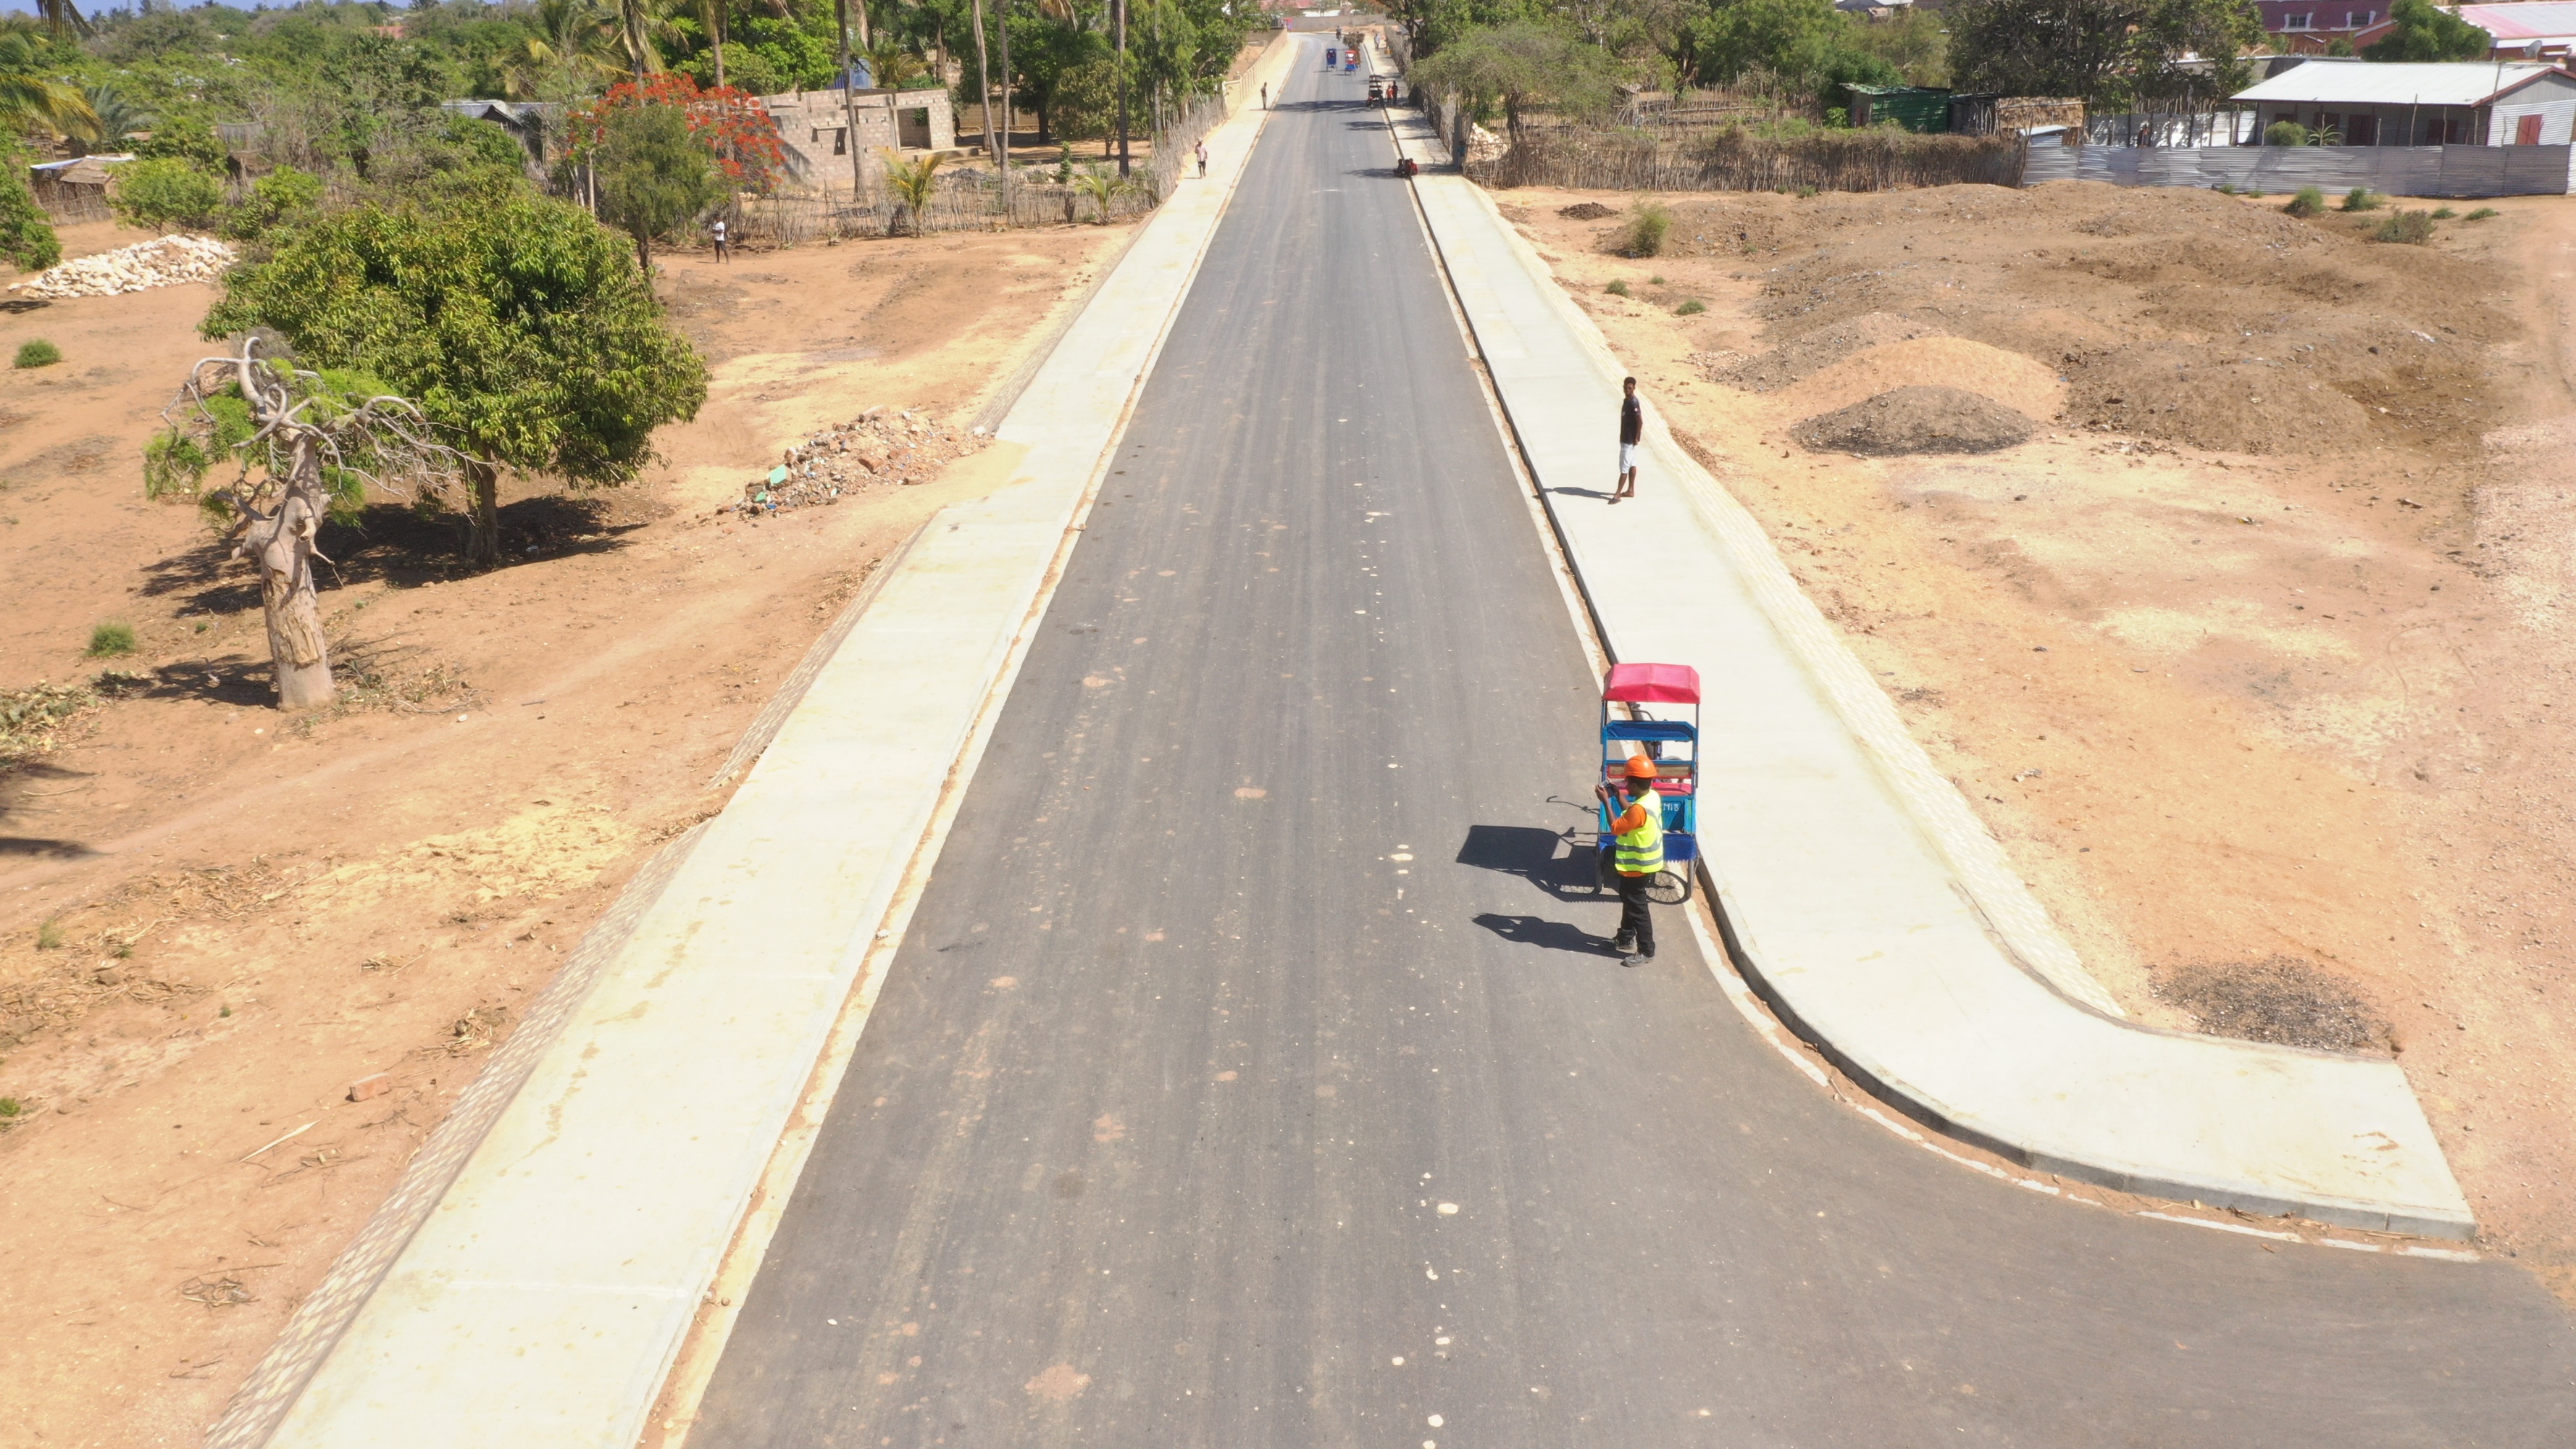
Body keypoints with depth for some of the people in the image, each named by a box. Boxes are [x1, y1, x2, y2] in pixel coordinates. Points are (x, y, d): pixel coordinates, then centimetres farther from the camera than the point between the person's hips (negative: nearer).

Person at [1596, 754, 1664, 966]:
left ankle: (1646, 951, 12)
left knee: (1637, 907, 2)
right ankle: (1626, 938, 40)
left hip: (1637, 867, -10)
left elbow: (1615, 827, -22)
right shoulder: (1653, 797, -2)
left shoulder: (1640, 809, -31)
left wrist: (1606, 801, -16)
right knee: (1629, 899, 25)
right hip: (1645, 861, 10)